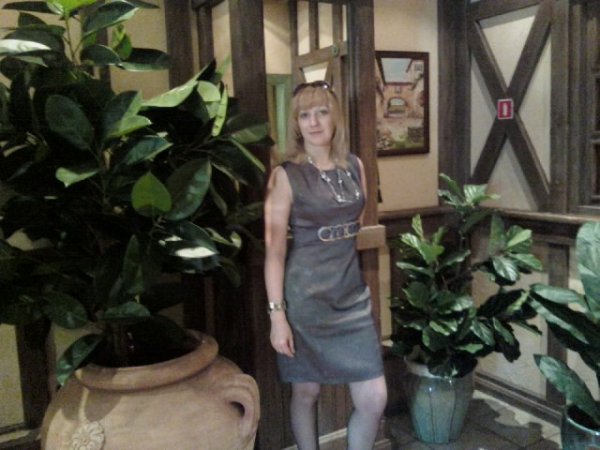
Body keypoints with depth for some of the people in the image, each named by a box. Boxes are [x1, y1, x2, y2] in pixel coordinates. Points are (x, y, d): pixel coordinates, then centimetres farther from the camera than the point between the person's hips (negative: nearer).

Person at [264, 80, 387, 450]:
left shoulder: (355, 166, 5)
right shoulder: (286, 175, -9)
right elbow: (275, 250, -11)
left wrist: (338, 246, 9)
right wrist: (276, 313, -14)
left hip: (352, 295, 5)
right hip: (305, 299, -4)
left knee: (375, 398, 4)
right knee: (307, 392, 12)